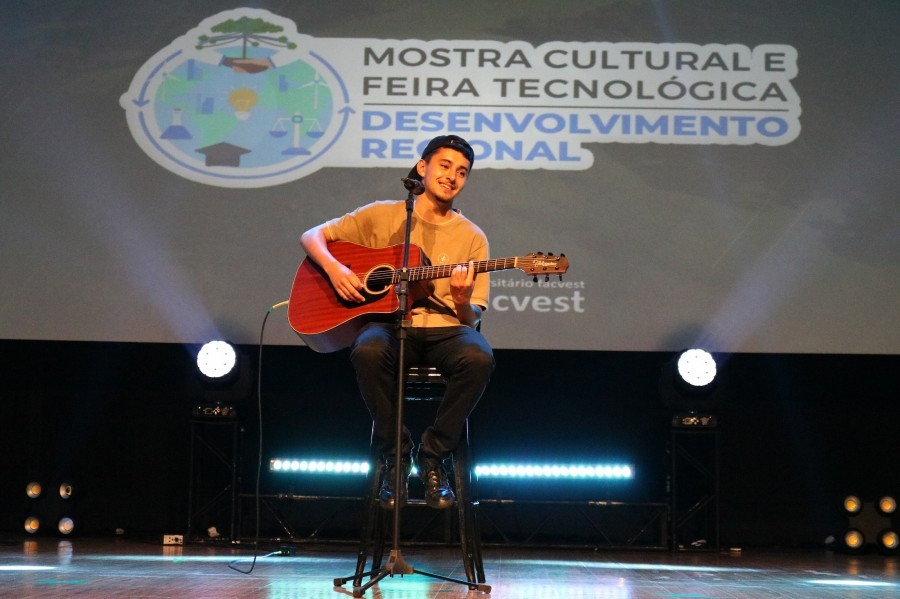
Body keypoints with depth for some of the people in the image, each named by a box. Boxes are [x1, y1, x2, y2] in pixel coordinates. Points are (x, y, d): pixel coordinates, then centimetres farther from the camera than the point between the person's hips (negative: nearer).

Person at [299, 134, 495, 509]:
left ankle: (433, 456, -15)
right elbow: (311, 236, 12)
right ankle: (395, 455, -15)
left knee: (479, 357, -34)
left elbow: (472, 319, 5)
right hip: (389, 323, -1)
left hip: (444, 328, 1)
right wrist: (333, 269, -8)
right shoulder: (383, 216, 10)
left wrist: (463, 302, -19)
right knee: (368, 351, -37)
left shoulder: (472, 237, 10)